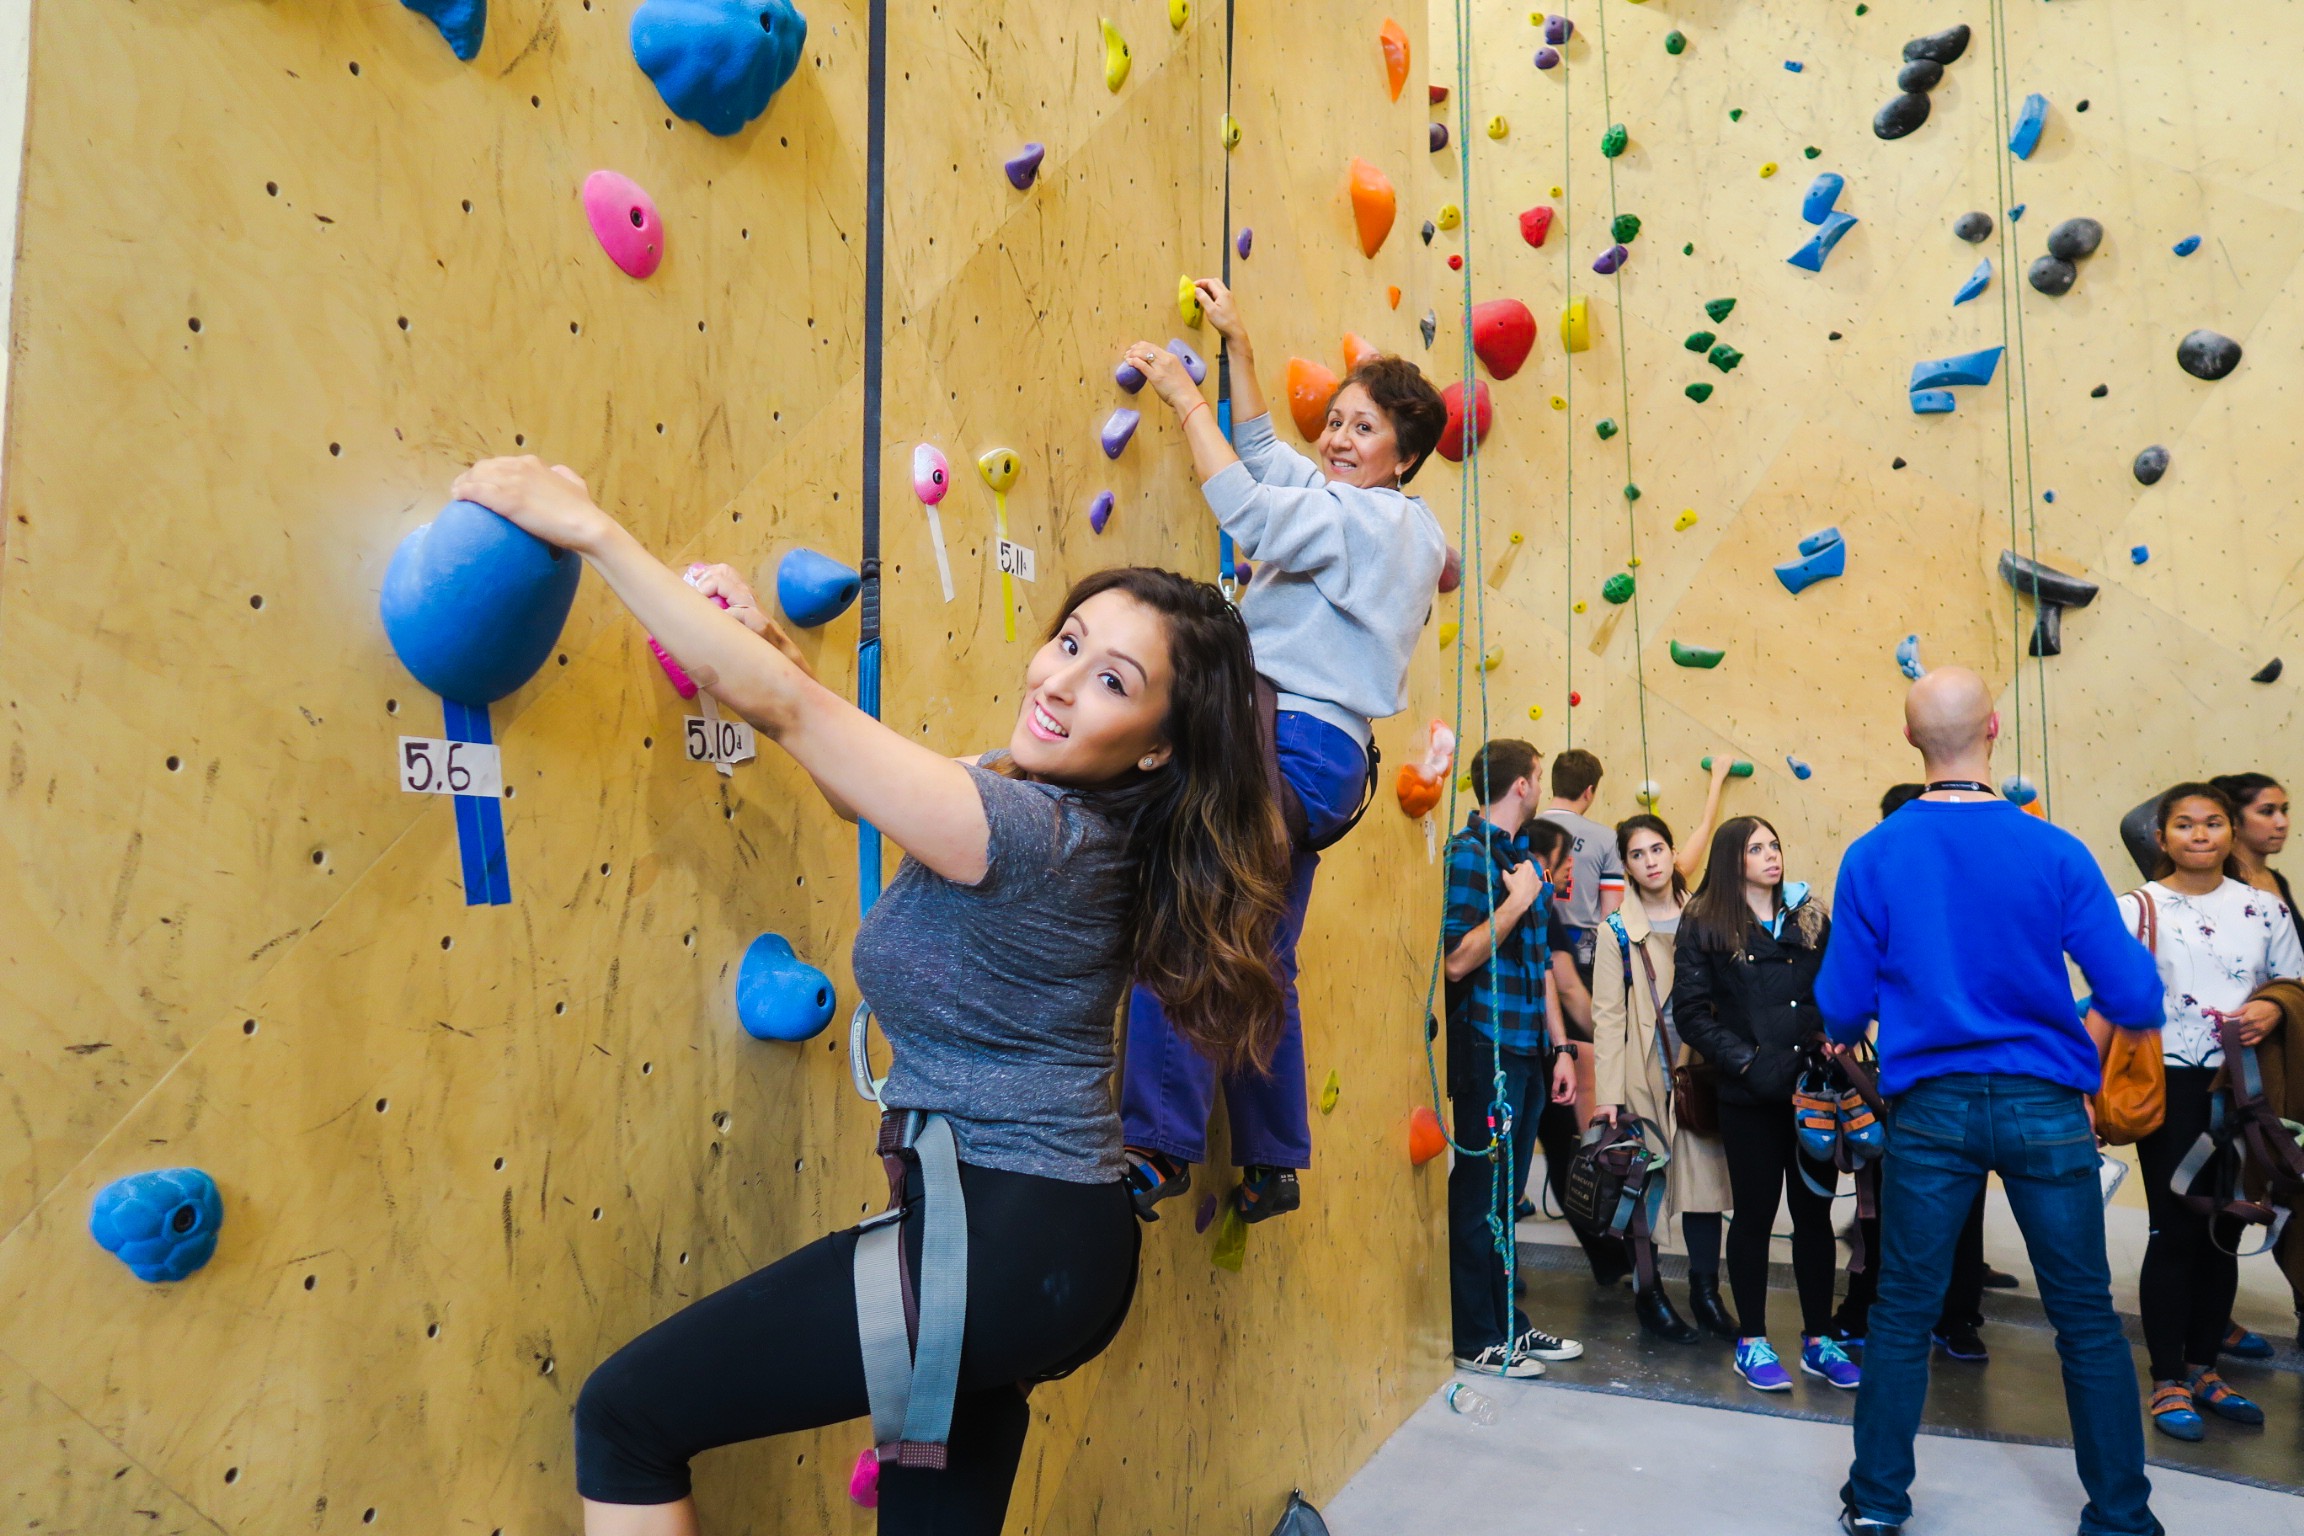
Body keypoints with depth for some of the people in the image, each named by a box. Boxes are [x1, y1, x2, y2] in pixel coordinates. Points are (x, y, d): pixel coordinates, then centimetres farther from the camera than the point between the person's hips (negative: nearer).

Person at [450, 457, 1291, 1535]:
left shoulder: (1031, 832, -23)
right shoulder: (1061, 815, 4)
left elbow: (783, 710, -22)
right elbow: (870, 789, 16)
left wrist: (588, 527, -16)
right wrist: (770, 644, 3)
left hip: (999, 1249, -9)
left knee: (624, 1416, 2)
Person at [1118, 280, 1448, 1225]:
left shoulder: (1373, 516, -7)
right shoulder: (1402, 525, 21)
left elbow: (1248, 512, -19)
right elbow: (1264, 455, 29)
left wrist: (1184, 396, -8)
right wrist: (1237, 344, 28)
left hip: (1293, 745, -10)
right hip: (1316, 760, 10)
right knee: (1258, 965, 13)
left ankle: (1159, 1147, -17)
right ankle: (1271, 1169, 22)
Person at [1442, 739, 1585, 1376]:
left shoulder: (1524, 856, 14)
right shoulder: (1468, 853, -12)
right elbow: (1456, 960, -20)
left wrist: (1560, 1046, 15)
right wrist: (1516, 902, -15)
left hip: (1527, 1051, 8)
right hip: (1486, 1048, -8)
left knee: (1504, 1192, 16)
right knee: (1480, 1193, 1)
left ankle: (1508, 1321, 27)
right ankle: (1477, 1337, 13)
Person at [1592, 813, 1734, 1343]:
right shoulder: (1617, 930, 0)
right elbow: (1608, 1015, -4)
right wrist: (1608, 1093, -10)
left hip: (1699, 1067, 2)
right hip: (1643, 1073, -2)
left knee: (1704, 1174, 3)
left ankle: (1705, 1290, 18)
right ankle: (1650, 1293, 17)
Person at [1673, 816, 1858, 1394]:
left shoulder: (1810, 918, 9)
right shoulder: (1704, 925, -2)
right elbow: (1691, 1012, -7)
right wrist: (1747, 1062, -15)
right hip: (1750, 1097, -3)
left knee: (1814, 1211, 11)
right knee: (1755, 1214, 7)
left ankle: (1818, 1339, 25)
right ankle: (1752, 1342, 20)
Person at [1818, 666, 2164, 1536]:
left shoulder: (1873, 858, -8)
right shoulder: (2055, 852, -9)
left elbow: (1843, 1005, -2)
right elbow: (2133, 1000, -7)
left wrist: (1845, 1031, 21)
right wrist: (2136, 988, 17)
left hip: (1931, 1106, 0)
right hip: (2043, 1105, 0)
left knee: (1903, 1312, 11)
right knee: (2087, 1319, 13)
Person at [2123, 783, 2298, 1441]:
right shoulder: (2139, 909, -6)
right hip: (2170, 1083, -4)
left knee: (2225, 1230, 11)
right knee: (2176, 1232, -1)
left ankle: (2203, 1368, 26)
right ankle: (2168, 1381, 10)